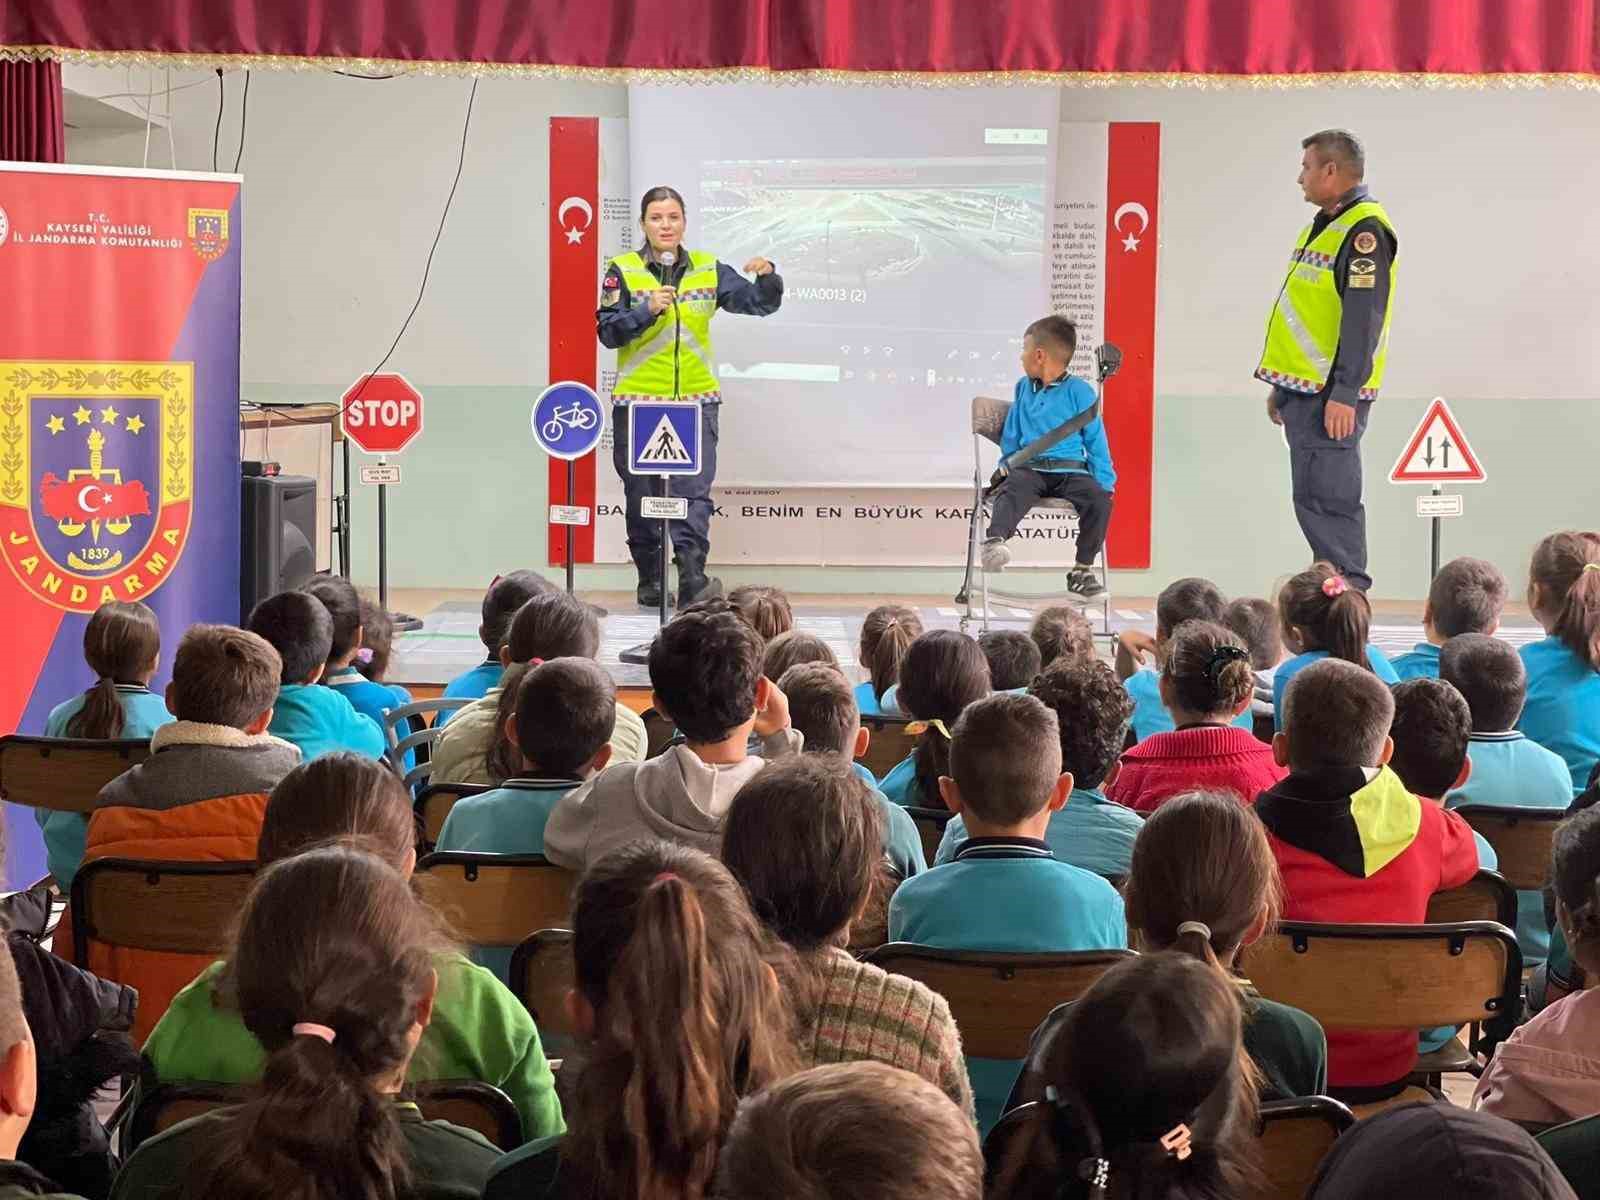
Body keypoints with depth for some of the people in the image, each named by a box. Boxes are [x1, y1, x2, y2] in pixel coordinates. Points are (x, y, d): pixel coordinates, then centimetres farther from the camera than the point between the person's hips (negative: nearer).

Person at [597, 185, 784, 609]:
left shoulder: (708, 270, 7)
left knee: (694, 490, -12)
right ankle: (649, 580, 19)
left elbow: (760, 303, 4)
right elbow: (607, 332, -6)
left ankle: (692, 577, -17)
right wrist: (646, 310, -22)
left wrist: (768, 277, -17)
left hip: (696, 399, 1)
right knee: (642, 494, 7)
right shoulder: (623, 270, 1)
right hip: (637, 400, -1)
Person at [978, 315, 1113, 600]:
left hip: (1070, 470, -1)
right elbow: (1012, 432, 27)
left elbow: (1095, 440, 5)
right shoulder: (1023, 387, 17)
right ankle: (995, 541, -63)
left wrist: (1105, 481, -2)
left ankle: (1083, 570, -14)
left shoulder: (1079, 392, 4)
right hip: (1028, 469, 1)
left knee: (1099, 500, -29)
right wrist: (1006, 462, 11)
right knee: (1012, 490, -34)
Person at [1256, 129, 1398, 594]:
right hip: (1303, 389, 10)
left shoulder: (1364, 230, -14)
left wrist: (1343, 394, -25)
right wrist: (1281, 384, 23)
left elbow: (1362, 319, -21)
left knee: (1329, 500, -11)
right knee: (1312, 500, 12)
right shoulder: (1324, 225, 18)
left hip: (1332, 394, -10)